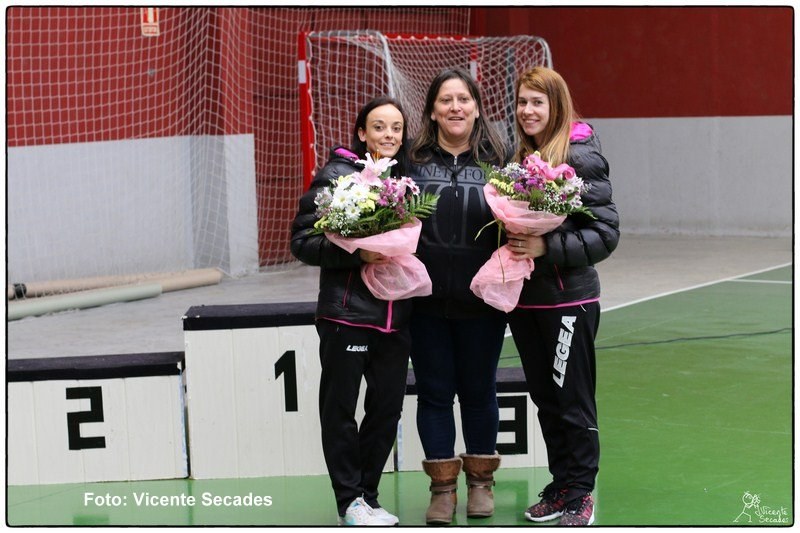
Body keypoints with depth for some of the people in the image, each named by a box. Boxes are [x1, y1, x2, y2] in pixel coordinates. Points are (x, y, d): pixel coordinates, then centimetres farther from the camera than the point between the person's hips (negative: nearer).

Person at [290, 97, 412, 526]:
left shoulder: (405, 179, 11)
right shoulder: (336, 176, -6)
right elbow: (303, 240, -9)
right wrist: (356, 253, -20)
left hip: (395, 314, 5)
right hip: (347, 312, -5)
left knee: (387, 406, 8)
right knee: (340, 409, 3)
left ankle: (367, 494, 22)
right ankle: (349, 500, 14)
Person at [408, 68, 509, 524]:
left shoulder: (497, 159, 0)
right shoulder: (413, 160, 0)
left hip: (481, 300, 0)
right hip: (427, 300, 0)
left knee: (479, 390, 12)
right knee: (434, 391, 7)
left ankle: (481, 480, 27)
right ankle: (442, 486, 19)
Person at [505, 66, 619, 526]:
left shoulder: (581, 157, -13)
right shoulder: (519, 157, 8)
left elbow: (606, 233, -15)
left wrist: (547, 247, -23)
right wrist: (512, 241, 0)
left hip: (569, 298, -7)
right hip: (525, 297, 7)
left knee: (573, 401, 2)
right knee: (545, 397, 14)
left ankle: (581, 494, 13)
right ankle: (561, 487, 26)